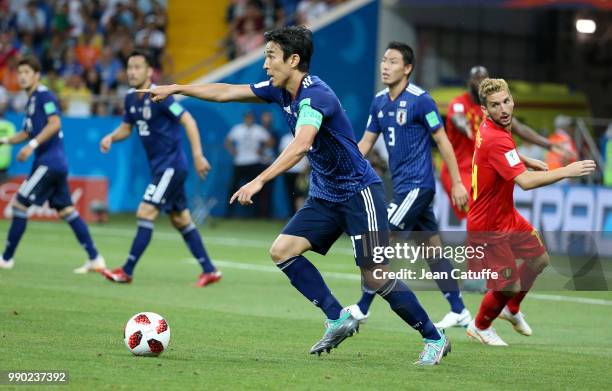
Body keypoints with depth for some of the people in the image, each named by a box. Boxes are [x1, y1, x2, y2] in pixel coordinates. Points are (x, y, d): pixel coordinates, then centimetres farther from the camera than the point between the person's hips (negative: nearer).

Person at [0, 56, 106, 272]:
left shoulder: (44, 96, -9)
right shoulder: (31, 100, 19)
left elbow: (55, 123, -21)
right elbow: (27, 132, 27)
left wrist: (32, 145, -26)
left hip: (50, 162, -10)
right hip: (45, 162, 10)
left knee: (20, 204, -8)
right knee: (67, 211, 9)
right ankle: (95, 259, 8)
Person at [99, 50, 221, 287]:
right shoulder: (131, 99, 7)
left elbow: (188, 120, -18)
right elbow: (126, 128, 19)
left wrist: (198, 156, -24)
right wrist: (111, 137, -3)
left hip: (172, 165, -9)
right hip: (159, 167, 9)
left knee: (145, 213, -12)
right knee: (181, 220, 12)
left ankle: (127, 272, -8)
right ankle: (209, 270, 19)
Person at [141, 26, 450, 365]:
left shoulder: (315, 95, -23)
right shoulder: (281, 91, 4)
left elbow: (300, 146, -38)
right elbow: (227, 92, 14)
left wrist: (259, 181, -45)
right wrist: (175, 89, 14)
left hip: (359, 193, -9)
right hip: (325, 197, 9)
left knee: (376, 276, -12)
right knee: (282, 250, -6)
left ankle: (435, 339, 2)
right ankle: (338, 318, 0)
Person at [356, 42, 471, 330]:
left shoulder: (420, 100, -14)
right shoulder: (379, 102, 8)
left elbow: (443, 141, -11)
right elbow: (365, 143, 14)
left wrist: (457, 183, -11)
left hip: (417, 184, -8)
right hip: (402, 184, 8)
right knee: (433, 247, 10)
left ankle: (361, 309, -1)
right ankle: (459, 312, 15)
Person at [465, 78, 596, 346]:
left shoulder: (489, 128, -1)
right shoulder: (496, 140, -33)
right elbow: (526, 182, -43)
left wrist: (526, 160, 16)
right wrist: (567, 171, -41)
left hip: (506, 215, 10)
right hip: (489, 227, -10)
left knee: (539, 259, 21)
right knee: (510, 286, -2)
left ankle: (512, 310, 43)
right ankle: (480, 327, 27)